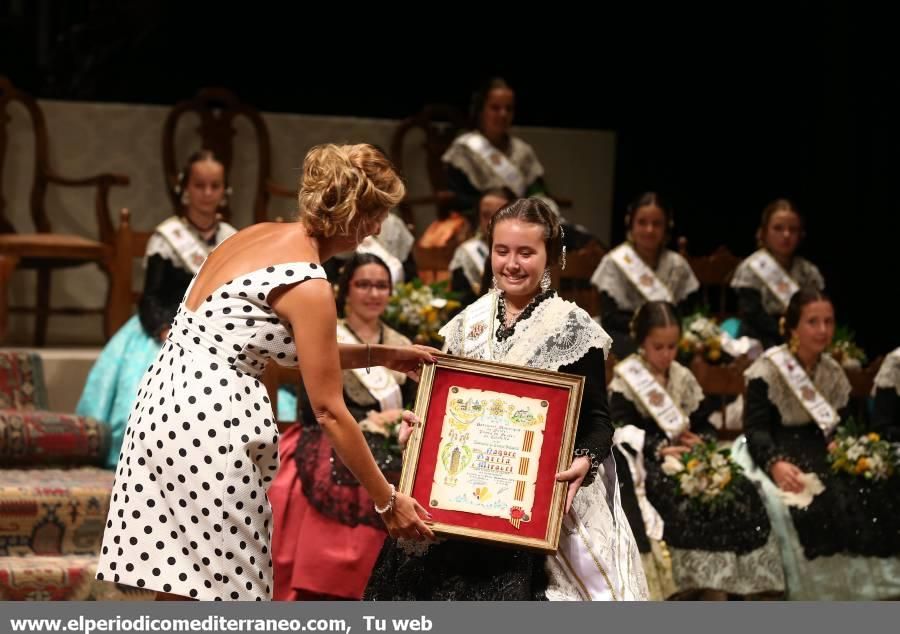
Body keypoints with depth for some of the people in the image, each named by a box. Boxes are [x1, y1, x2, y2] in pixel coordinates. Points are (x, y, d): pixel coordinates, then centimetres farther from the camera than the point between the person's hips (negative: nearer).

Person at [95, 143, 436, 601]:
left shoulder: (259, 236, 12)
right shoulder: (307, 287, -13)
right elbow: (329, 412, -10)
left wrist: (377, 356, 26)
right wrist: (387, 502, -2)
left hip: (163, 402, 9)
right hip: (211, 422, -9)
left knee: (178, 586, 11)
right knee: (224, 594, -2)